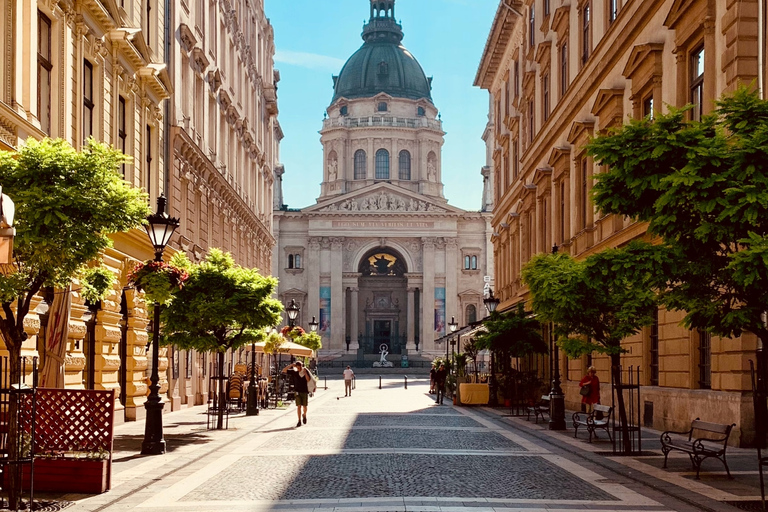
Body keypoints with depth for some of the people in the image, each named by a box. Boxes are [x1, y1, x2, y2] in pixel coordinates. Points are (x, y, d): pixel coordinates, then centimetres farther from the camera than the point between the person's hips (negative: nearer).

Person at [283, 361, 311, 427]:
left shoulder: (306, 371, -2)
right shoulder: (294, 372, -1)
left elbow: (309, 380, -14)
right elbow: (284, 370, -5)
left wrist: (305, 372, -20)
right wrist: (291, 365, -14)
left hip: (305, 391, 0)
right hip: (298, 391, 0)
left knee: (305, 406, 4)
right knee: (299, 406, -7)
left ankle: (304, 415, 35)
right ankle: (299, 421, -4)